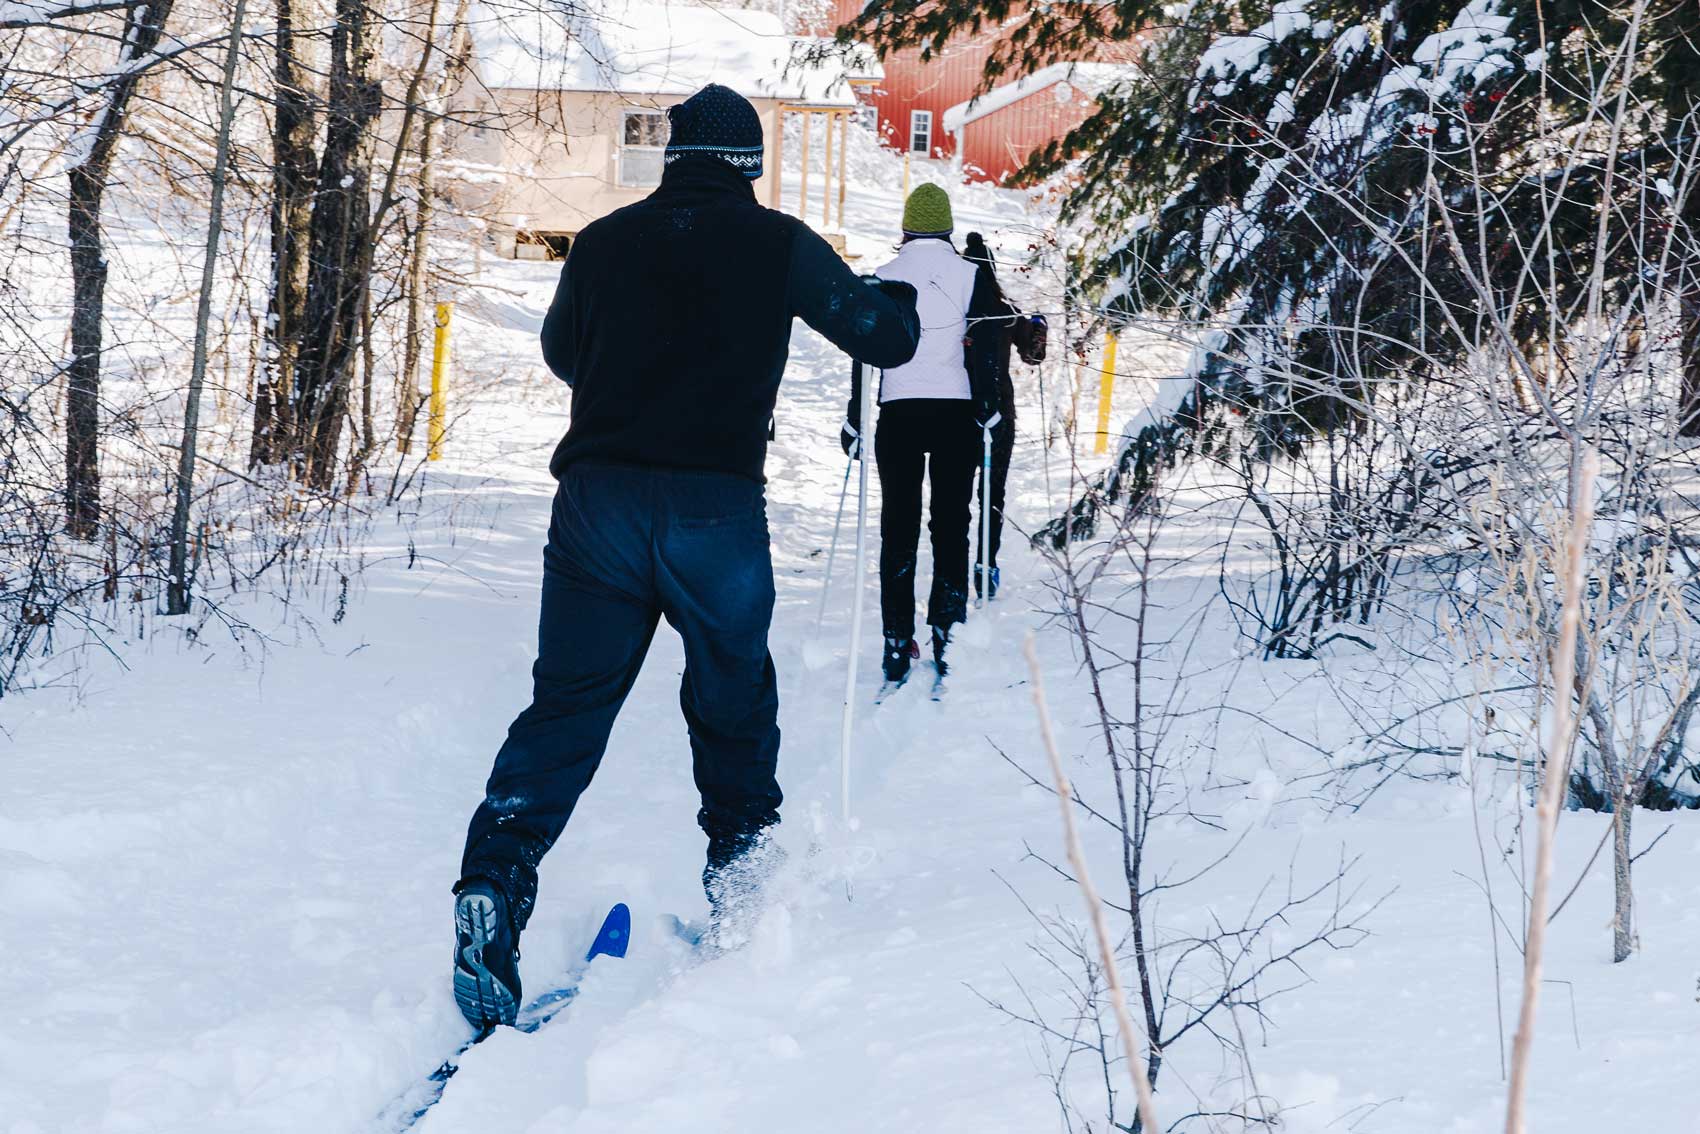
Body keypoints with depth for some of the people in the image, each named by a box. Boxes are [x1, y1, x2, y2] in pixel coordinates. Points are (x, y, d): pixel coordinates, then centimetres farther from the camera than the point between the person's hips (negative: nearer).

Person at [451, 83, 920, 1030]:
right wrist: (897, 297, 35)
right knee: (733, 696, 19)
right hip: (716, 506, -1)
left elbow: (563, 354, 24)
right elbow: (888, 340, 11)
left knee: (566, 705, 3)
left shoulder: (605, 241, 8)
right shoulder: (779, 244, 3)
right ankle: (740, 863, 28)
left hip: (597, 497, 2)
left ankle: (494, 883, -11)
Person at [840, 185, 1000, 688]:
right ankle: (947, 635, 0)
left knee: (897, 528, 4)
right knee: (951, 525, 6)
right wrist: (989, 411, 7)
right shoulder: (970, 275, 0)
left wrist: (854, 420, 9)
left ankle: (898, 643, 1)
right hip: (956, 411, 0)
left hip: (897, 412, 0)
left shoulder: (884, 278, 2)